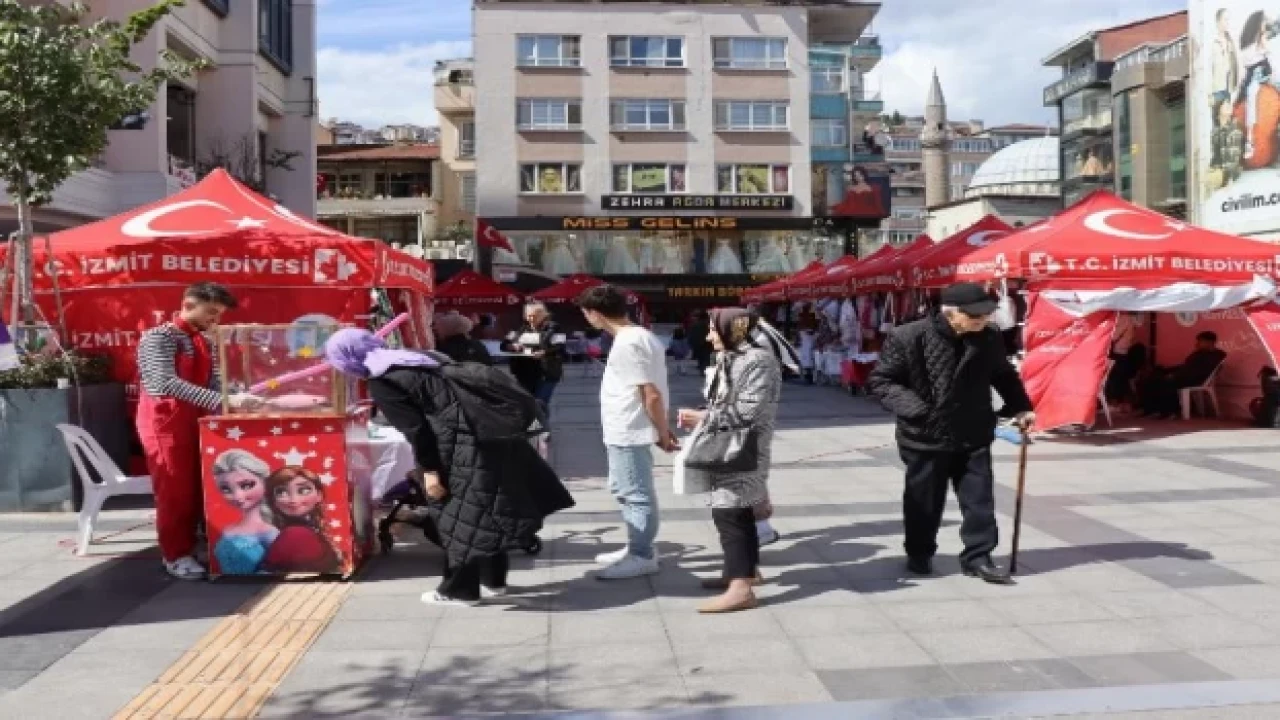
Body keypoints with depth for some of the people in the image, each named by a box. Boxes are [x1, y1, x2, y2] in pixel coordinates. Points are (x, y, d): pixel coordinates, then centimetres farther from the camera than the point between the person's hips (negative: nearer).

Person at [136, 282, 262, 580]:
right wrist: (224, 401, -36)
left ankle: (191, 546, 24)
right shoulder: (158, 337, -15)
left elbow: (213, 382, 9)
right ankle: (176, 555, 11)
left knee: (197, 487, 12)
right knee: (175, 491, -1)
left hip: (195, 421, 8)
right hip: (166, 424, -8)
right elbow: (167, 384, -29)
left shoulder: (204, 342, 11)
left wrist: (239, 397, -13)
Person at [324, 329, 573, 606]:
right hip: (491, 424, 9)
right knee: (486, 510, 18)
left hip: (465, 438, -9)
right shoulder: (412, 357, 21)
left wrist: (429, 470, -7)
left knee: (459, 515, 5)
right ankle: (492, 580, 30)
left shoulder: (381, 384, -5)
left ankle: (460, 590, 16)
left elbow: (413, 428, -11)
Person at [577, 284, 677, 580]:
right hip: (624, 431, 11)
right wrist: (662, 428, 16)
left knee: (636, 494, 1)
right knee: (624, 490, 21)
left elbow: (652, 394, -23)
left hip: (627, 433, -11)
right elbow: (651, 392, 14)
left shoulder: (627, 344, -21)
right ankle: (636, 548, 31)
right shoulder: (639, 336, 11)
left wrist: (662, 433, -15)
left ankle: (642, 556, 12)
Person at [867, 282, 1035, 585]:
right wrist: (913, 408, -19)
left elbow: (1004, 376, 19)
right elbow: (880, 380, -9)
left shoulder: (989, 338, -1)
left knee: (980, 498, 6)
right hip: (926, 437, -3)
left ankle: (977, 556, 20)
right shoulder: (908, 337, -16)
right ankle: (919, 554, 29)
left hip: (974, 437, 4)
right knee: (924, 501, 10)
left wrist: (1020, 407, 9)